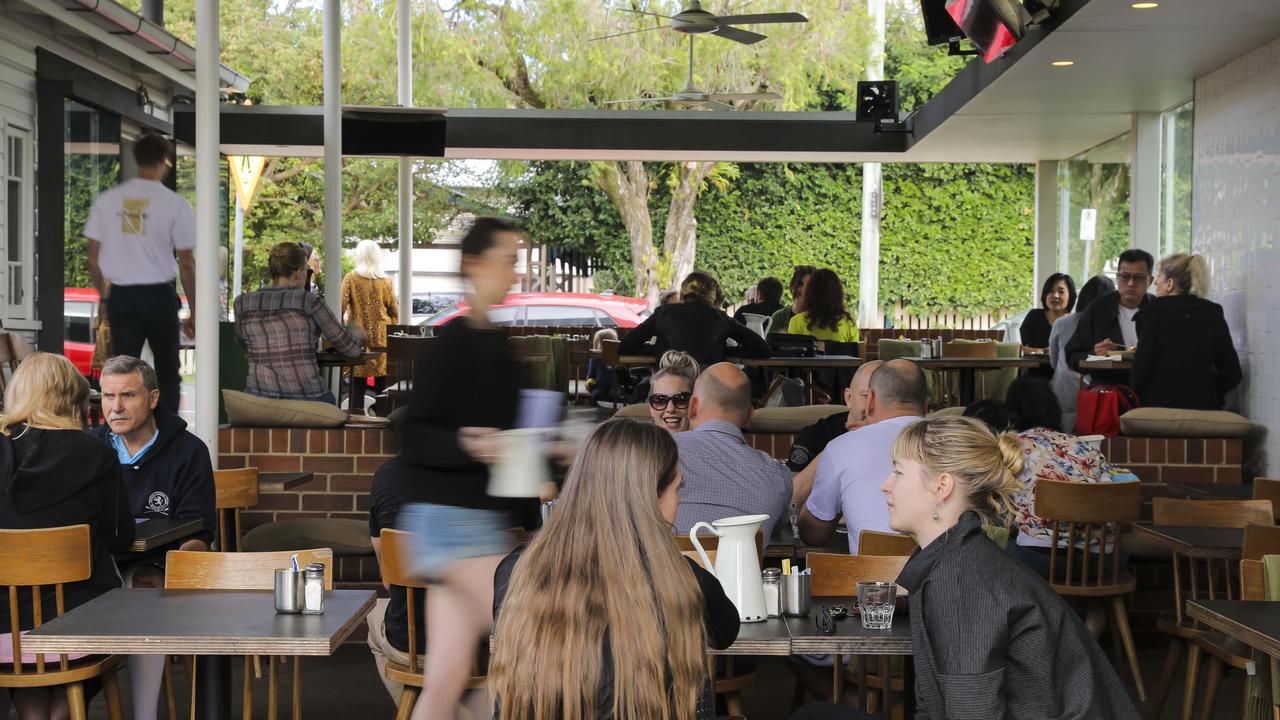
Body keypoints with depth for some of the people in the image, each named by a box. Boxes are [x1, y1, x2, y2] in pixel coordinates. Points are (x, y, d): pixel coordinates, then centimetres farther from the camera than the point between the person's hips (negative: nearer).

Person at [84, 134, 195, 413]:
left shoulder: (107, 200, 3)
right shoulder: (175, 204, -7)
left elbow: (92, 257, 6)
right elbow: (186, 264, -6)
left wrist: (104, 296, 20)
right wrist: (193, 311, 3)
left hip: (121, 295, 2)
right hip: (159, 295, -2)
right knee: (167, 373, 12)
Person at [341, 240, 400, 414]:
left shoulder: (351, 278, -5)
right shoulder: (385, 280, 2)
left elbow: (341, 306, -7)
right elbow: (394, 309, 7)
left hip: (358, 333, -2)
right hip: (381, 334, 2)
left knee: (358, 375, 1)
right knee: (382, 373, 7)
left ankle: (356, 410, -3)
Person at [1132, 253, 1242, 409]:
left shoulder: (1154, 311, -5)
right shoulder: (1213, 314, 6)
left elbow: (1141, 368, -7)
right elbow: (1232, 374, 5)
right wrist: (1207, 395, 15)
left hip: (1160, 404, -3)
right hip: (1204, 407, 4)